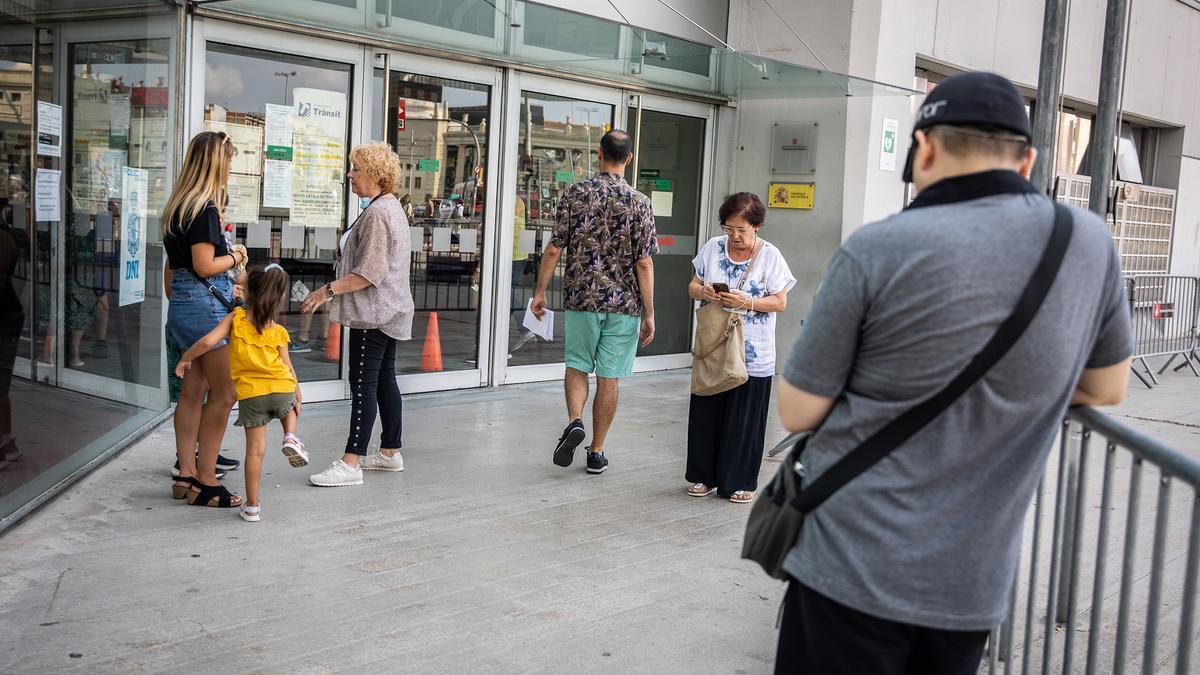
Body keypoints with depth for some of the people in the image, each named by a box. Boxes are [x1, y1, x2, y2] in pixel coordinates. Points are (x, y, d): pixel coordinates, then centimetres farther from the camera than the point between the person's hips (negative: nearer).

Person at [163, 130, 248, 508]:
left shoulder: (179, 205, 14)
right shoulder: (204, 208, -15)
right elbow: (205, 266, -18)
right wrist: (234, 257, -2)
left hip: (183, 303, 10)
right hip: (204, 303, -10)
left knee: (193, 391, 11)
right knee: (224, 393, -4)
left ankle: (186, 475, 16)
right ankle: (205, 482, 0)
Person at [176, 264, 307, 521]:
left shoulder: (236, 318, 1)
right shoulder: (278, 332, 2)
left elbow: (208, 341, -10)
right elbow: (288, 368, 6)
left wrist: (185, 359, 5)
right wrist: (298, 396, 19)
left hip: (250, 394, 0)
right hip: (282, 389, 0)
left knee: (255, 449, 7)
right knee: (290, 408, 35)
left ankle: (252, 505, 12)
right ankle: (290, 438, 6)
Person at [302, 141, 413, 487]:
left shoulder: (377, 213, -17)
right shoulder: (391, 206, 17)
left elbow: (369, 273, -22)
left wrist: (328, 291, -20)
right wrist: (336, 290, 26)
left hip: (373, 313, -11)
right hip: (388, 311, 11)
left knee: (364, 384, -10)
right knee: (384, 380, 15)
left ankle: (350, 463, -9)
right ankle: (390, 452, 23)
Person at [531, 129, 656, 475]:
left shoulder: (575, 193, -3)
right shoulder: (638, 202, -6)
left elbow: (554, 250, -3)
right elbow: (644, 264, -8)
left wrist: (540, 292, 7)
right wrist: (649, 314, -3)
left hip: (581, 297, 1)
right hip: (623, 303, -1)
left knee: (577, 365, 18)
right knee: (608, 377, 8)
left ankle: (575, 421, -7)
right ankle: (596, 452, 15)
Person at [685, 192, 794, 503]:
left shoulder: (770, 256, -6)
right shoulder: (713, 247, 4)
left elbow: (780, 302, -7)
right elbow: (693, 286, 10)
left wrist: (747, 303, -22)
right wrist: (702, 292, -13)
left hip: (752, 356, -3)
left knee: (744, 419, 4)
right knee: (706, 414, 9)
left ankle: (741, 482, 16)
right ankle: (705, 476, 22)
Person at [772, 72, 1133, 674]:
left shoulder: (876, 250, -16)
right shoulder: (1090, 243, -4)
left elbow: (797, 412, -8)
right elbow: (1105, 389, 12)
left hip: (853, 572, -3)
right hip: (976, 584, 4)